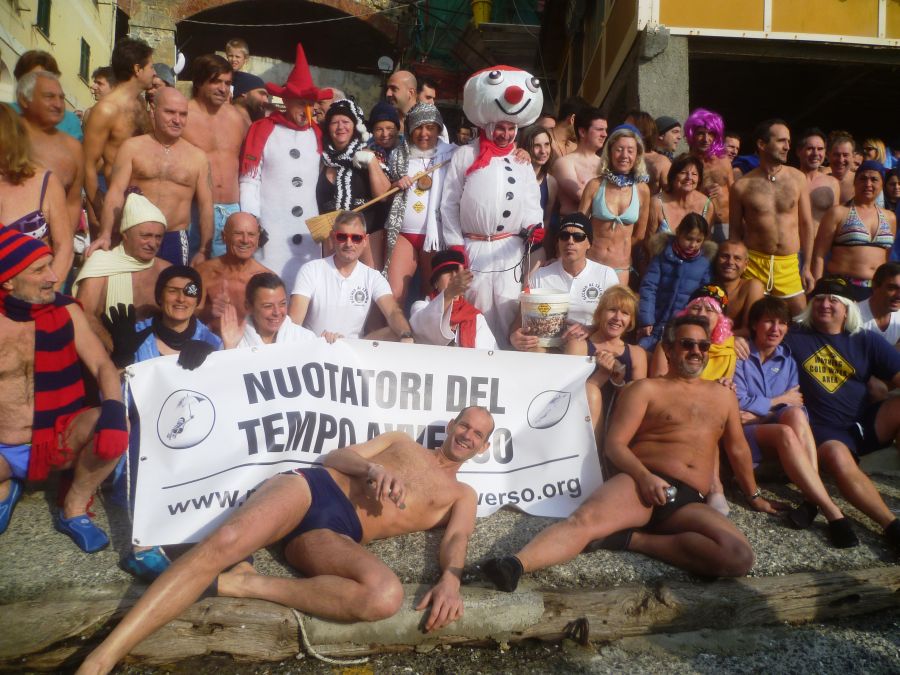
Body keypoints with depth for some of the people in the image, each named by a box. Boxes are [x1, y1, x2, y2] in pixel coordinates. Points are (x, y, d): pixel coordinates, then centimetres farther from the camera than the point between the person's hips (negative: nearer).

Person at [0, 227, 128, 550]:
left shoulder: (65, 311, -4)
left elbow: (102, 366, -10)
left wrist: (113, 411, -30)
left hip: (60, 441, 1)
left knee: (110, 425, -30)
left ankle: (74, 509, -4)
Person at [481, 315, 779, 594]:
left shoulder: (721, 396, 24)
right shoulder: (647, 389, 9)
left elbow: (738, 449, 35)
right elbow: (614, 444, -2)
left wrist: (754, 495, 37)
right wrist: (644, 477, -19)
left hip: (689, 503, 4)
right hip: (641, 483, -3)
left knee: (740, 557, -27)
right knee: (585, 519, -34)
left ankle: (631, 538, -22)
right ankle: (516, 564, -49)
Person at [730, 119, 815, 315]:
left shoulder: (797, 178, 6)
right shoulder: (742, 186, -2)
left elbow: (806, 224, 9)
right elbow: (735, 232, 4)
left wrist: (807, 267, 6)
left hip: (789, 265, 2)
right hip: (753, 264, -2)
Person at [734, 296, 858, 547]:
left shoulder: (788, 361, 15)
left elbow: (797, 410, 5)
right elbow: (738, 404, -8)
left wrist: (759, 414, -11)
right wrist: (780, 400, 0)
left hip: (775, 427, 4)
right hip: (744, 432, -4)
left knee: (795, 414, -31)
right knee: (785, 433, -35)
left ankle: (812, 499, -37)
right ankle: (832, 512, -38)